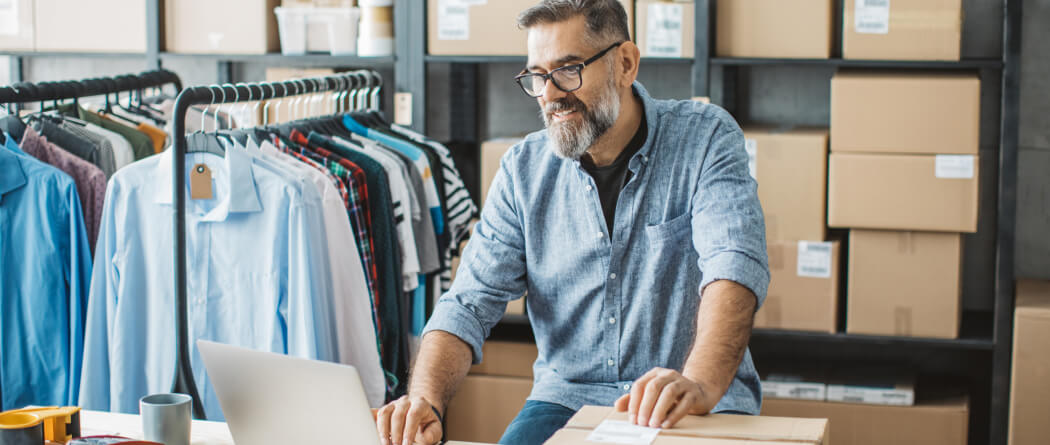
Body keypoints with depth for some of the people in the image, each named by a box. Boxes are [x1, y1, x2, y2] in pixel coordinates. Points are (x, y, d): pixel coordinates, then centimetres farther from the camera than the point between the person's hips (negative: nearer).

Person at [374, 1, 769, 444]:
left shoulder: (706, 138, -5)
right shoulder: (523, 170, 4)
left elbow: (734, 265, -21)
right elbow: (470, 303, -1)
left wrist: (701, 383, -39)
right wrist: (424, 399, -21)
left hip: (700, 407, -2)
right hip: (568, 401, 2)